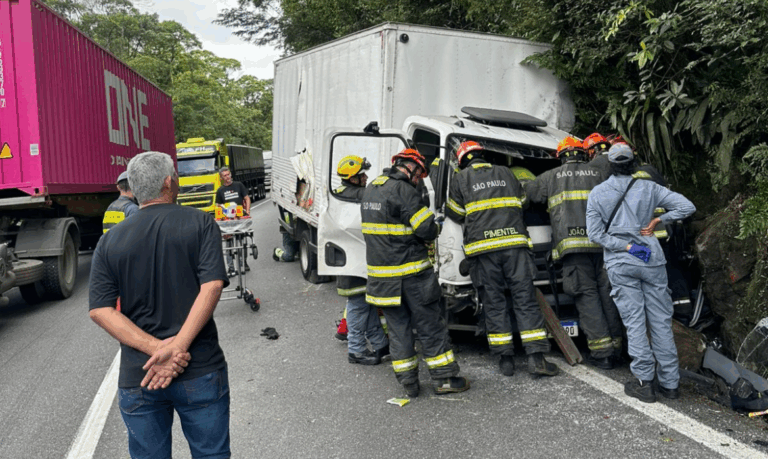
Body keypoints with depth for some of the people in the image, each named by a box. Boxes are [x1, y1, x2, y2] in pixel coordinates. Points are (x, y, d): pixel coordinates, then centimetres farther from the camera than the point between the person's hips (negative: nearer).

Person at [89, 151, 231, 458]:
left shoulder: (110, 241, 4)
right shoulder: (201, 223, -4)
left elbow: (100, 311, -5)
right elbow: (212, 286, -17)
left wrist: (155, 348, -13)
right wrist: (177, 348, -18)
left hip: (137, 377, 3)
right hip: (201, 372, -2)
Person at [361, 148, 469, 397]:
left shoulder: (370, 189, 12)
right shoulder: (403, 190, -16)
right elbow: (426, 229, -18)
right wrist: (436, 227, 4)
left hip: (381, 273, 7)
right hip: (409, 272, -7)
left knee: (397, 327, 13)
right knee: (429, 325, 5)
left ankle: (408, 382, 18)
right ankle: (444, 378, 14)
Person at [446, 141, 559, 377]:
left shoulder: (461, 179, 8)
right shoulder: (505, 173, 19)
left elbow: (455, 214, 14)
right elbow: (522, 204, 28)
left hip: (482, 247, -1)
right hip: (514, 243, 2)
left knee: (494, 303, 5)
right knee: (525, 299, 2)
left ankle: (505, 358, 7)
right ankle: (536, 357, -2)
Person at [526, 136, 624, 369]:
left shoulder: (551, 176, 14)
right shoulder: (600, 174, 18)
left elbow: (530, 193, 28)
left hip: (573, 243, -2)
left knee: (586, 294, -3)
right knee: (606, 291, 9)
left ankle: (601, 351, -7)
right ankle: (616, 346, 14)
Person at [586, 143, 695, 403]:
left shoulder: (598, 193, 1)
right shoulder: (648, 188, 2)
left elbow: (595, 233, -6)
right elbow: (686, 207, 0)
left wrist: (625, 247, -7)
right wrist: (657, 221, 3)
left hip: (620, 264, -1)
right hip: (651, 259, 1)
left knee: (634, 322, 2)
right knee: (661, 321, 8)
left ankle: (644, 383, 4)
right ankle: (670, 382, 15)